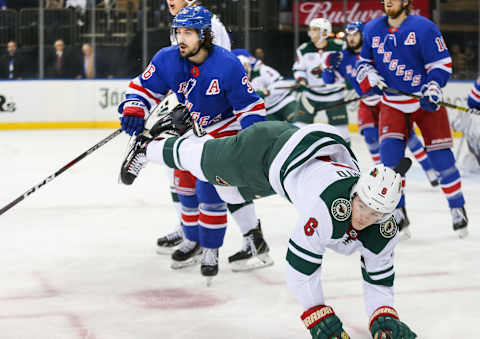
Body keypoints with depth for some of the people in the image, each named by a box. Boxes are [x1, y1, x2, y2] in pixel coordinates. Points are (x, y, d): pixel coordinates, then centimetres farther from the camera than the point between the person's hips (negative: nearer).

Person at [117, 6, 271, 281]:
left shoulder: (227, 65, -26)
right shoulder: (167, 60, -16)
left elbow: (250, 105, -18)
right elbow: (143, 88, -5)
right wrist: (134, 111, -25)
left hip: (222, 132, -5)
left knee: (210, 190, -13)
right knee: (186, 187, 10)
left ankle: (211, 250, 3)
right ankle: (193, 241, 32)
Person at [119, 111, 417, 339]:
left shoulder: (384, 232, -25)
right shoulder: (330, 209, -44)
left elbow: (380, 280, -14)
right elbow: (299, 264, -37)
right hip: (271, 149, -5)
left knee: (231, 190, 30)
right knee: (205, 163, 20)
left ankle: (189, 130, 52)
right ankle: (150, 148, 49)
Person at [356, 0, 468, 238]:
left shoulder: (424, 28, -12)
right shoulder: (372, 30, 2)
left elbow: (442, 63, -9)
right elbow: (364, 61, 14)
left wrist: (432, 89, -23)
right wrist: (370, 75, -7)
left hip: (426, 102, -3)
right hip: (393, 104, 3)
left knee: (440, 155, -4)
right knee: (390, 151, -11)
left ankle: (457, 208, 14)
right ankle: (397, 213, 1)